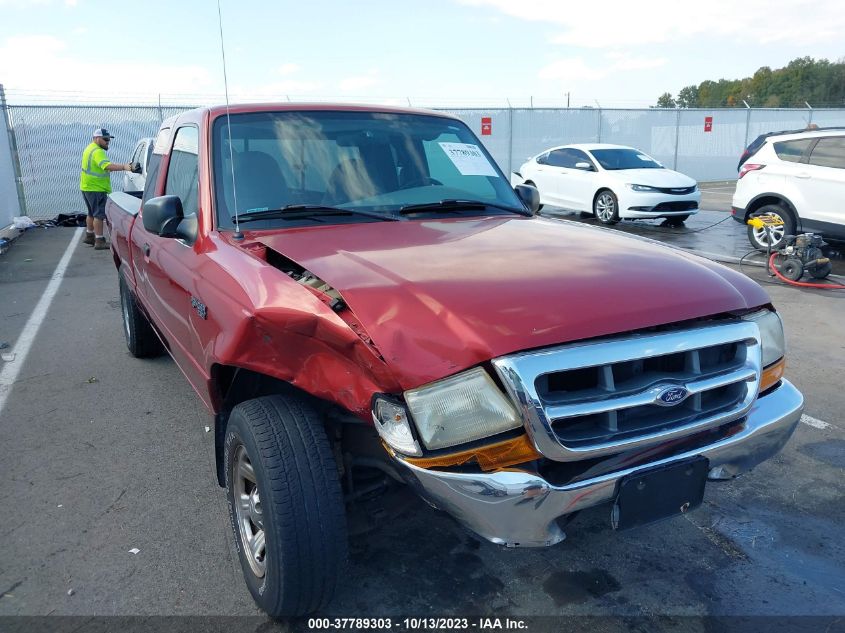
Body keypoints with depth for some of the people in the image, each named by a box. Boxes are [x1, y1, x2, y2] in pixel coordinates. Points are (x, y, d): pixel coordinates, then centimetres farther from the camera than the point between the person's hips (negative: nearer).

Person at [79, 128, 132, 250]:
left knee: (92, 213, 22)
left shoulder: (90, 148, 16)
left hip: (87, 187, 11)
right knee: (99, 214, -9)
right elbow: (108, 166, -37)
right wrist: (124, 167, -49)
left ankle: (89, 236, 34)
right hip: (95, 188, -11)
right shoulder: (97, 152, -20)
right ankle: (99, 241, -10)